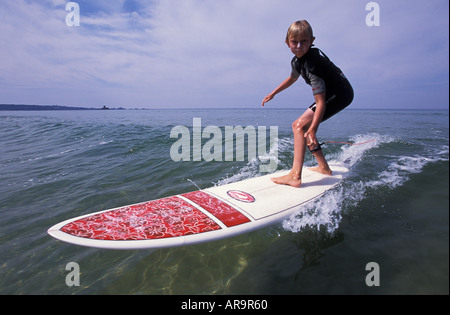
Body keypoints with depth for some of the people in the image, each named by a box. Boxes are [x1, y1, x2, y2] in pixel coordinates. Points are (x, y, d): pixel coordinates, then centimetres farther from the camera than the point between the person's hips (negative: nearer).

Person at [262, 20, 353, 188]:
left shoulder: (312, 64, -28)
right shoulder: (297, 60, 1)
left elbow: (320, 102, -32)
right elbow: (292, 78, 25)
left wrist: (312, 129, -37)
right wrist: (273, 94, 27)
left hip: (340, 94, -10)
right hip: (332, 93, 10)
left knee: (301, 125, -22)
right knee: (306, 128, 12)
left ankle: (295, 176, -28)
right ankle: (324, 167, 21)